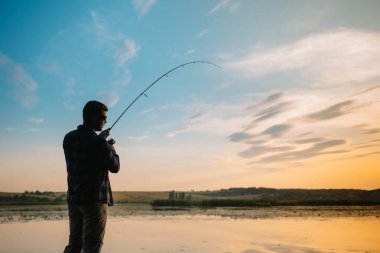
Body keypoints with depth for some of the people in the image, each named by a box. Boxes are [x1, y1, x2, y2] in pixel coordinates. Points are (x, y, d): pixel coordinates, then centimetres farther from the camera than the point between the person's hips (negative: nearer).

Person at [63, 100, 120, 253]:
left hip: (73, 199, 7)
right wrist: (111, 149, 9)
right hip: (95, 200, -7)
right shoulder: (98, 144, -18)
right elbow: (115, 167, -7)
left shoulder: (68, 138, 3)